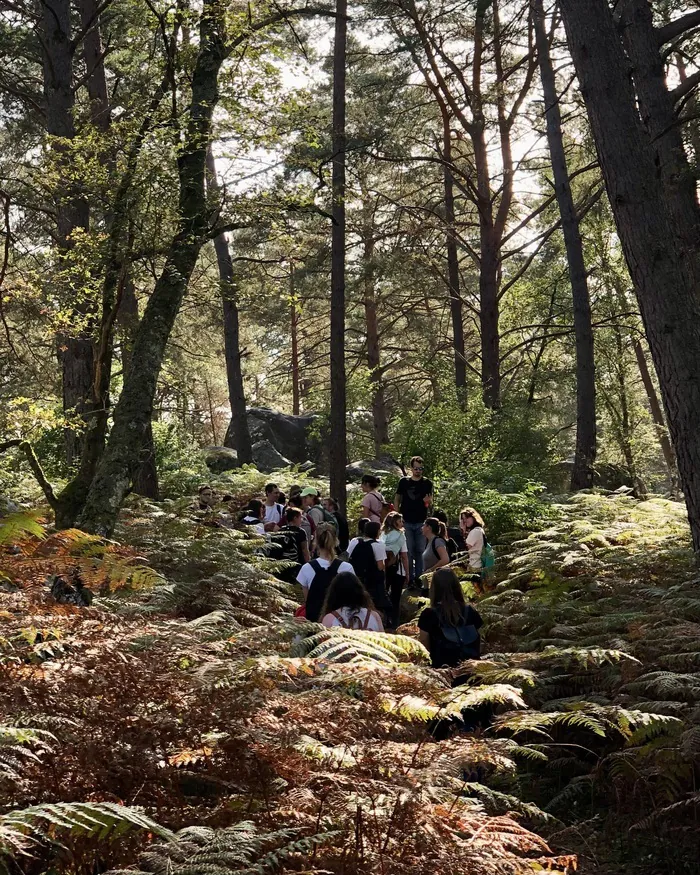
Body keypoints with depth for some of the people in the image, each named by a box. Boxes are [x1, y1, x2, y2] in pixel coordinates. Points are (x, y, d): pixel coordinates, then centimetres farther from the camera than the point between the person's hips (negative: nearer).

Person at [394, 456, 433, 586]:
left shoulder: (427, 483, 3)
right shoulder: (404, 482, 3)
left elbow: (430, 503, 0)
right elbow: (397, 499, 7)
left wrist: (428, 501, -24)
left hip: (421, 522, 0)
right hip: (406, 522, 0)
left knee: (420, 551, 4)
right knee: (408, 551, 2)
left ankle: (419, 577, 10)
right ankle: (409, 578, 7)